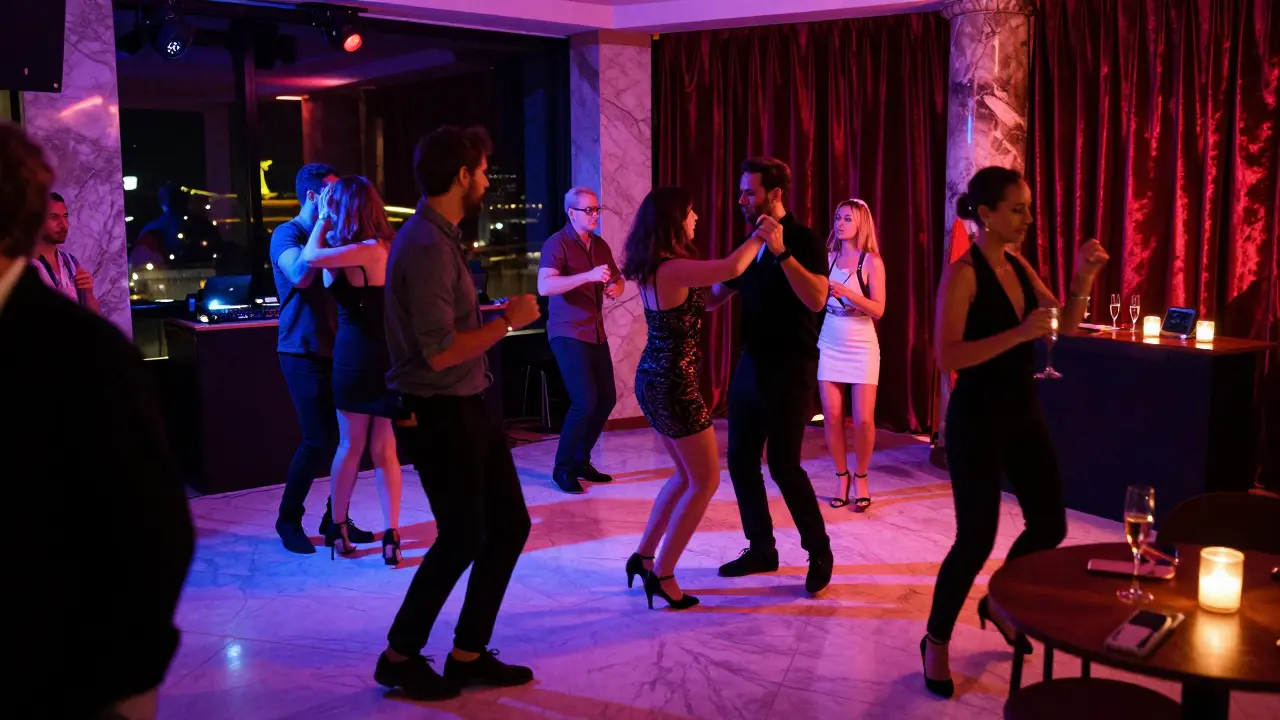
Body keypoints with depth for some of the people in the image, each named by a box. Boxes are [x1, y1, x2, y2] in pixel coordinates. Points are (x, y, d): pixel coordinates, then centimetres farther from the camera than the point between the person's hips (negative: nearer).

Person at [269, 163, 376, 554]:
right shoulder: (287, 234, -7)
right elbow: (299, 276, -27)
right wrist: (323, 225, -22)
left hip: (334, 350, 7)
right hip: (304, 353, -7)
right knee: (319, 439, -8)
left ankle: (335, 516, 15)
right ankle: (288, 518, 10)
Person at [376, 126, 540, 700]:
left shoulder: (441, 237, 11)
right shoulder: (427, 247, -21)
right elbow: (439, 351, -25)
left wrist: (499, 316, 13)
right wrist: (509, 320, -16)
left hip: (466, 407, 10)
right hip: (440, 414, -10)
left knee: (509, 526, 13)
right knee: (461, 539, 4)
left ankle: (468, 656, 25)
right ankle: (400, 656, 23)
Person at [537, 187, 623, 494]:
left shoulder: (600, 245, 11)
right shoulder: (556, 244, -12)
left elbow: (617, 279, 23)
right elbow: (544, 286, -27)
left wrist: (615, 288, -3)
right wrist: (588, 276, -36)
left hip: (596, 333, 8)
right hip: (568, 333, -8)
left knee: (606, 399, 7)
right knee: (585, 402, -14)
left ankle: (580, 461, 23)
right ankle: (562, 468, 2)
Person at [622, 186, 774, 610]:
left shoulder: (652, 268, 8)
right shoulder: (673, 270, -22)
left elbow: (699, 305, 18)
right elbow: (732, 267, -34)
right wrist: (760, 236, -12)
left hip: (652, 379, 10)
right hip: (673, 385, -10)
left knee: (687, 475, 21)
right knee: (706, 480, 4)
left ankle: (643, 556, 26)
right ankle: (662, 575, 8)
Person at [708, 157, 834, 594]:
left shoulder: (804, 241, -11)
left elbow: (816, 299, -27)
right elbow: (717, 295, 18)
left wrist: (782, 252, -31)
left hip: (790, 369, -7)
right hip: (751, 365, 7)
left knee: (783, 465, -7)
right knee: (740, 459, 8)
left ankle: (820, 553, 11)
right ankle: (761, 549, 22)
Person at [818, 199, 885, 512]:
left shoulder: (871, 261, -5)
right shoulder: (827, 257, 4)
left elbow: (878, 310, -12)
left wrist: (847, 293, -23)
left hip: (861, 347, -3)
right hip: (829, 345, 3)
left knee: (863, 419, -5)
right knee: (832, 417, 2)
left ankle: (860, 478, 16)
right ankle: (841, 478, 18)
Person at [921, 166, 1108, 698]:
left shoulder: (1018, 265, 7)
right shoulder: (964, 273, -15)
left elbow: (1064, 325, 12)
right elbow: (947, 356, -22)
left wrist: (1083, 279, -3)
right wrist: (1018, 333, -27)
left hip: (1023, 413, 8)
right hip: (977, 419, -8)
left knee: (1050, 524, 13)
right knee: (976, 538, -4)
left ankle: (999, 604, 39)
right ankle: (936, 642, 17)